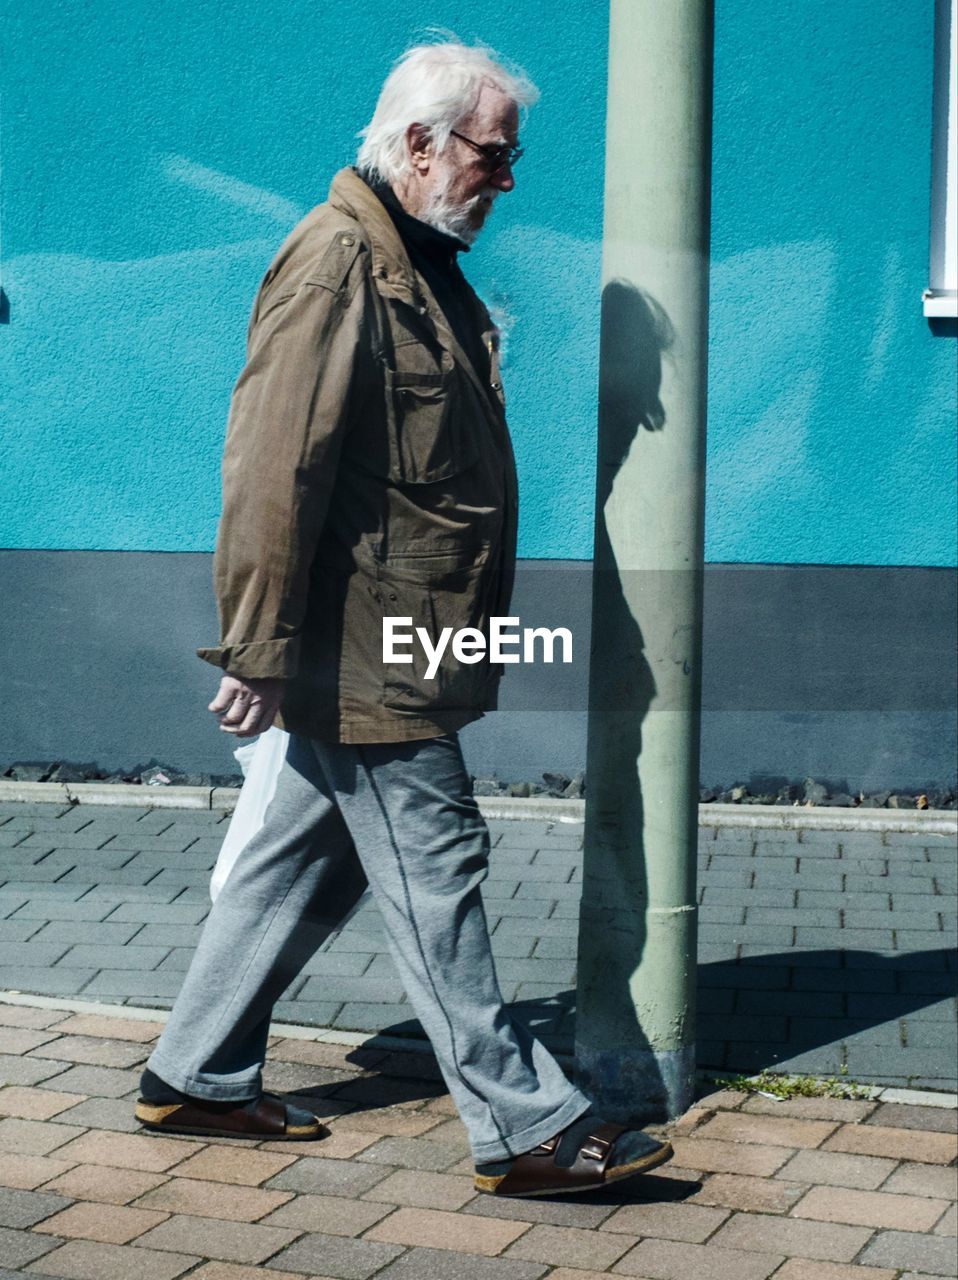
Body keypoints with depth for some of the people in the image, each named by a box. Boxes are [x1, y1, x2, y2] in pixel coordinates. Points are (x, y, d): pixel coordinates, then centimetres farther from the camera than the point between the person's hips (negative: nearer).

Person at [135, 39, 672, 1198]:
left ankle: (197, 1078, 28)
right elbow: (276, 466, -20)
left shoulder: (422, 264, 17)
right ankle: (526, 1128, 4)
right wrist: (258, 649, -22)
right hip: (360, 652, -10)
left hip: (389, 649, 10)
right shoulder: (336, 262, -15)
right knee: (434, 873, -4)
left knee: (306, 861, 16)